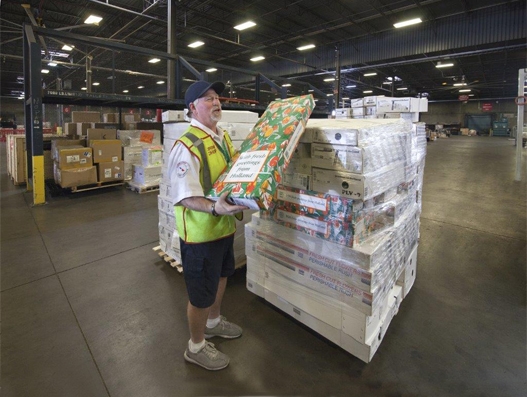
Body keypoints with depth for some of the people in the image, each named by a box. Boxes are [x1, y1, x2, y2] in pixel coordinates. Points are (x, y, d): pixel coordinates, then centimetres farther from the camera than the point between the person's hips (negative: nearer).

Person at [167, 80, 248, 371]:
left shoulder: (223, 136, 6)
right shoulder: (187, 146, -22)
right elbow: (185, 197, -24)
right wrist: (214, 208, -39)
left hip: (224, 226, 9)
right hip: (200, 232, -9)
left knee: (220, 276, 27)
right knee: (201, 292, 9)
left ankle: (213, 322, 54)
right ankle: (196, 347, 36)